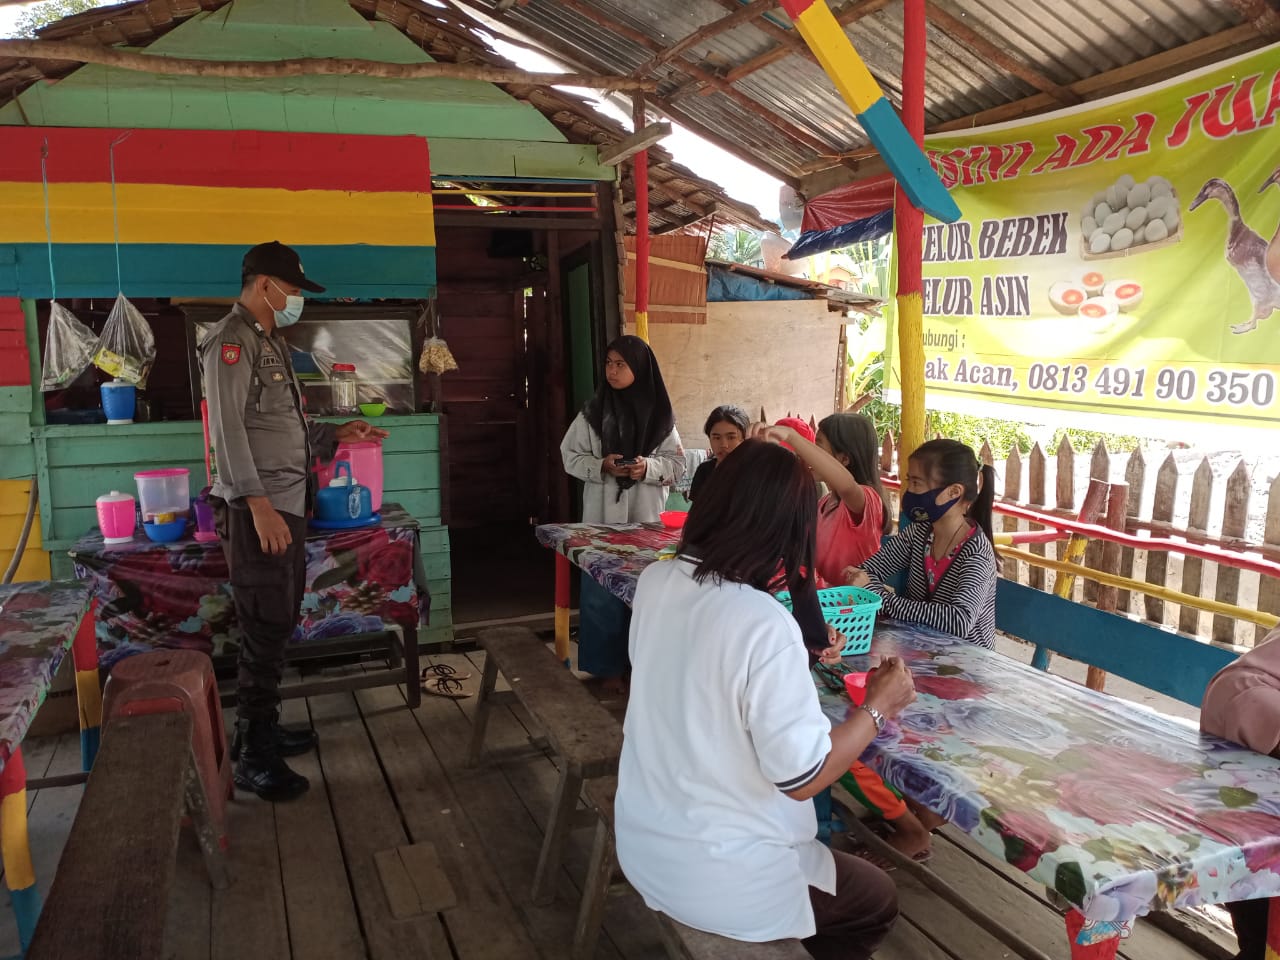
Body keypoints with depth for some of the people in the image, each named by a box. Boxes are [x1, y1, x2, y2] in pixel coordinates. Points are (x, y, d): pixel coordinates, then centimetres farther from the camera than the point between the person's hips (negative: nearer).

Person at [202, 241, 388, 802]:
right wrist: (258, 503, -26)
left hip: (287, 505, 10)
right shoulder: (232, 341, -10)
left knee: (278, 627, 15)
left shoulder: (270, 342, 20)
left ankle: (264, 729, 28)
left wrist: (336, 435, 17)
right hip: (257, 510, -10)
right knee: (265, 632, -6)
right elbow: (227, 428, -20)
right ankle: (252, 758, 4)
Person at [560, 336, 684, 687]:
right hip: (602, 519, 0)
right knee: (602, 595, 3)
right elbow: (570, 456, 3)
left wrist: (648, 467, -16)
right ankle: (609, 666, 16)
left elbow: (677, 464, 3)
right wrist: (600, 466, -15)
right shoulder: (593, 412, 0)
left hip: (646, 520, 0)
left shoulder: (659, 414, 0)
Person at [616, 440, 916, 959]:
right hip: (715, 876, -7)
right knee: (877, 899, 22)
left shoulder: (655, 581, -7)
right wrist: (878, 705, -9)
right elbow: (801, 777, -22)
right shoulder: (766, 626, -30)